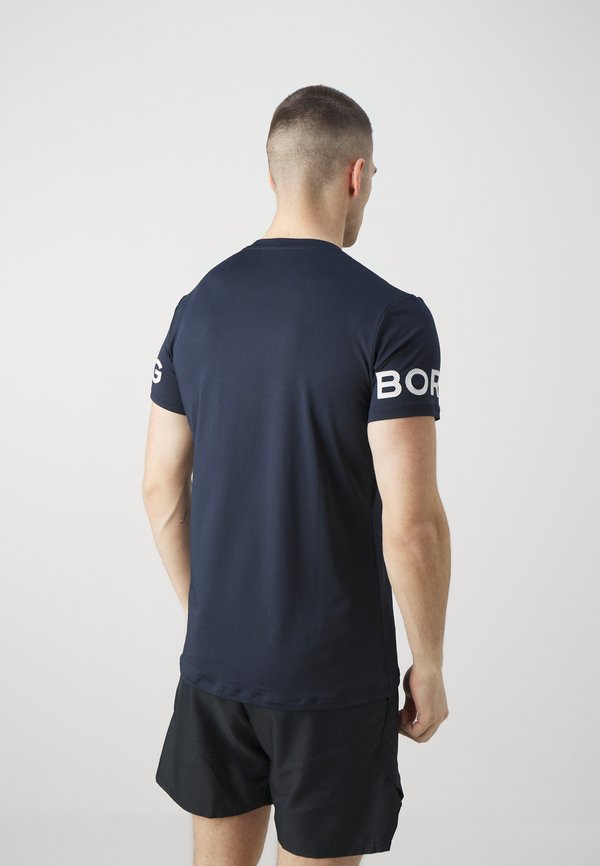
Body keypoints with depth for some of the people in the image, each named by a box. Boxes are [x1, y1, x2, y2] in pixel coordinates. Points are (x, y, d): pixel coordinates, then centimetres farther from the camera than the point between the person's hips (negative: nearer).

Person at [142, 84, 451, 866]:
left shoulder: (200, 304, 2)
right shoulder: (390, 316, -15)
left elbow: (162, 487, 6)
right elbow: (411, 522, -20)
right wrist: (429, 666, -6)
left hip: (214, 660, 5)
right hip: (334, 674, -5)